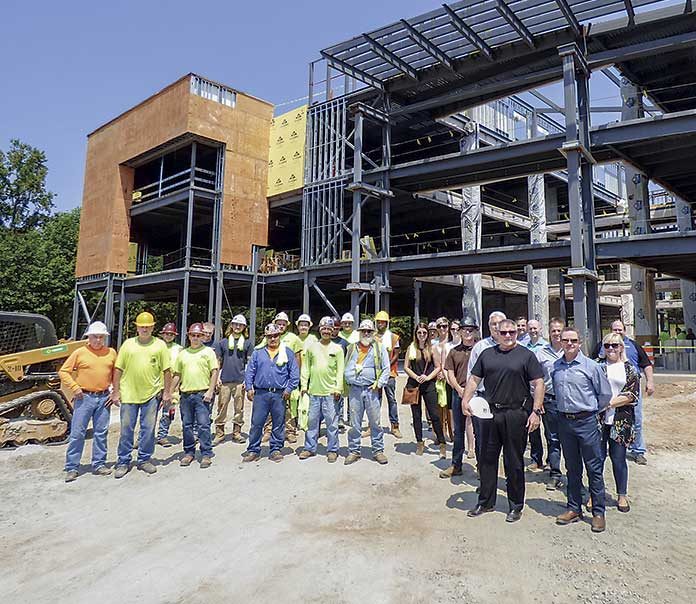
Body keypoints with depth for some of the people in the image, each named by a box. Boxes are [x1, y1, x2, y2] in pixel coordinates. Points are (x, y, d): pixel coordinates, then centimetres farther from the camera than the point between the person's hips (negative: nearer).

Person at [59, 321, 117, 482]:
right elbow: (63, 371, 2)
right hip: (84, 397, -2)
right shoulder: (80, 353, -1)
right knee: (77, 433, 1)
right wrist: (74, 388, -7)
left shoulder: (111, 353, 7)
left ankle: (99, 464, 18)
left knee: (101, 433, 8)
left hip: (104, 398, 2)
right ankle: (71, 468, 9)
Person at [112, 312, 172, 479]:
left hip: (152, 394, 0)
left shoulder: (160, 345, 2)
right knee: (126, 429, 7)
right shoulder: (128, 344, 5)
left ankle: (144, 460, 22)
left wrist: (167, 392, -1)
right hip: (128, 394, 1)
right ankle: (123, 462, 19)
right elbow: (118, 369, 5)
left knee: (148, 429, 7)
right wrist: (116, 391, 1)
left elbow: (166, 370, 3)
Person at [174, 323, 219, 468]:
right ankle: (189, 452, 23)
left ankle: (206, 454, 5)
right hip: (185, 394, 4)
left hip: (202, 394, -4)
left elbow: (214, 372, -2)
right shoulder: (182, 353, 14)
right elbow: (177, 375, 17)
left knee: (204, 425, -3)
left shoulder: (208, 351, 2)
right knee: (187, 425, 11)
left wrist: (210, 391, -10)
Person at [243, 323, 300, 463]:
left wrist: (289, 389, -4)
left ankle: (276, 450, 19)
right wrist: (249, 388, 0)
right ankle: (253, 450, 14)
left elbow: (294, 372, 3)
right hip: (260, 393, 1)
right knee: (256, 423, 3)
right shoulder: (257, 353, 10)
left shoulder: (288, 353, 6)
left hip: (279, 394, -1)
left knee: (278, 424, 7)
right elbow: (249, 371, 9)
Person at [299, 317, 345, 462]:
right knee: (312, 421, 10)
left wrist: (338, 388, -6)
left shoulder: (337, 349, 2)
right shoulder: (311, 347, 8)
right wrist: (304, 385, 3)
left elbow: (340, 371, 0)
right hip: (314, 391, 2)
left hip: (331, 392, -2)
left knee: (332, 422, 3)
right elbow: (305, 368, 9)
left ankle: (332, 450, 15)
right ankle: (310, 448, 22)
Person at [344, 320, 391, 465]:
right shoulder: (352, 348, 11)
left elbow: (386, 368, 1)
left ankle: (378, 450, 16)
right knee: (354, 423, 7)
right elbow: (347, 368, 15)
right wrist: (349, 380, 1)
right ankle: (354, 451, 17)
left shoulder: (379, 347, 3)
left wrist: (379, 383, -6)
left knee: (375, 422, 5)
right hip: (354, 389, 2)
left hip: (372, 389, -2)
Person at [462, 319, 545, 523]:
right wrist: (465, 400, -2)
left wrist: (536, 411, -11)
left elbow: (538, 384, -3)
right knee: (487, 459, 11)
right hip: (490, 413, 4)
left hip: (516, 415, -3)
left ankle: (516, 506, 23)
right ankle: (486, 502, 25)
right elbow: (474, 379, 12)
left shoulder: (526, 355, 0)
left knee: (514, 462, 7)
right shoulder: (487, 354, 11)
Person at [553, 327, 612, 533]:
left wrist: (592, 410, 7)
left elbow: (605, 393, 1)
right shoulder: (555, 367, 5)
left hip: (586, 421, -4)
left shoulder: (590, 366, -6)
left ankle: (598, 512, 14)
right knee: (572, 468, 13)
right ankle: (574, 509, 24)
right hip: (564, 421, 4)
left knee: (594, 469, 3)